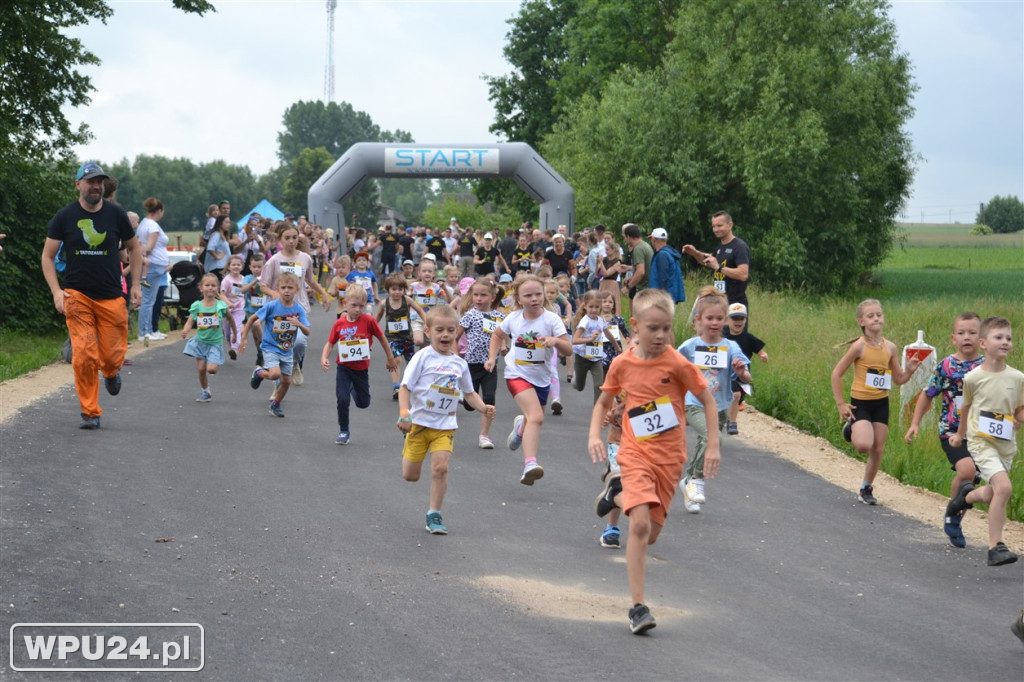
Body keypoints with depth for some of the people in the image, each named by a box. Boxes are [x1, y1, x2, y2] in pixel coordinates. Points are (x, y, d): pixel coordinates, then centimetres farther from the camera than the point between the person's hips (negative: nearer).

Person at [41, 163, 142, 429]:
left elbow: (134, 248, 16)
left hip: (112, 297, 1)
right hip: (77, 296, -1)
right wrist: (56, 292, -9)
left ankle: (111, 373, 39)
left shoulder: (116, 214, 2)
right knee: (84, 356, -11)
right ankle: (90, 413, 3)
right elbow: (47, 257, 3)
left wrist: (135, 285, 9)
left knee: (112, 356, 0)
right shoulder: (64, 217, 0)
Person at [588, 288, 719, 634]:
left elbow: (708, 401, 0)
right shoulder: (622, 364, -4)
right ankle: (638, 607, -13)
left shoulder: (677, 364, -11)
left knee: (650, 534, 10)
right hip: (636, 454, -1)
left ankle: (618, 491, 39)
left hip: (669, 458, 1)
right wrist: (594, 435, -4)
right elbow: (604, 402, 12)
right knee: (640, 524, -20)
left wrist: (713, 446, -4)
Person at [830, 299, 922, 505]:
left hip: (881, 404, 5)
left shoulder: (890, 347, 0)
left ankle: (866, 488, 24)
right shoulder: (860, 346, -14)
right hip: (860, 403, -5)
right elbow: (837, 373, -10)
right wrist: (840, 404, -11)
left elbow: (898, 380, 9)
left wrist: (909, 370, -12)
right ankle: (850, 426, 11)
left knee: (877, 450, 6)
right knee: (864, 445, -23)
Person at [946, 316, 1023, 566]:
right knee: (1003, 487, -24)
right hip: (981, 440, -4)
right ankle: (995, 547, -16)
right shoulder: (973, 378, -7)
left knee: (991, 495, 18)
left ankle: (967, 495, 54)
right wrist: (960, 434, 25)